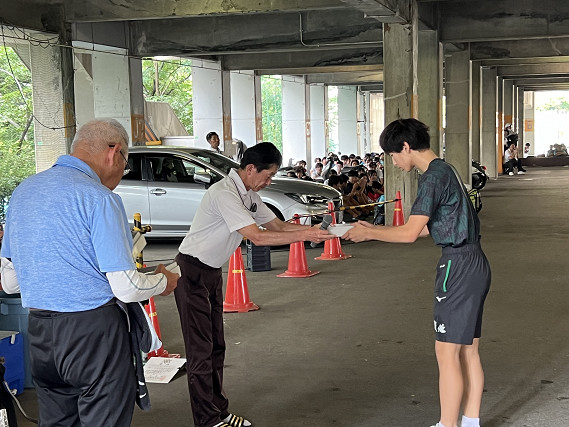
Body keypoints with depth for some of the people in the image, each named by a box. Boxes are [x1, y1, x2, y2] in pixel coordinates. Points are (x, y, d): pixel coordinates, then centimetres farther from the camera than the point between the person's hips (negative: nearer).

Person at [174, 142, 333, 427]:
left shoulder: (249, 195, 6)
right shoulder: (225, 193, -24)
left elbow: (277, 226, 9)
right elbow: (257, 237, -30)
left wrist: (317, 229, -6)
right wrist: (304, 235, -28)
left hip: (212, 272, 10)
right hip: (192, 272, -10)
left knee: (216, 346, 14)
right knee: (200, 350, -5)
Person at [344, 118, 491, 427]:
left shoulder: (433, 176, -14)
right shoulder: (445, 170, 16)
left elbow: (410, 233, -18)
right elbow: (424, 228, 19)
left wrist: (368, 233, -5)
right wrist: (374, 230, 16)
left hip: (458, 267, -10)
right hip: (474, 264, 10)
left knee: (447, 353, -4)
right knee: (468, 351, 14)